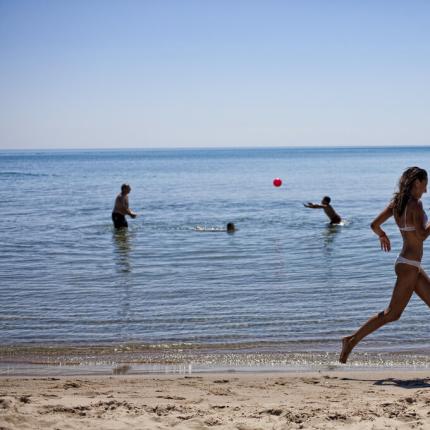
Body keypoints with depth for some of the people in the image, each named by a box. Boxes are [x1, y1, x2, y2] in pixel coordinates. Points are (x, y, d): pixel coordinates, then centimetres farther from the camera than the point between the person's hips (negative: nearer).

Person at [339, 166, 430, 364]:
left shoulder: (396, 203, 5)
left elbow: (374, 225, 5)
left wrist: (382, 235, 24)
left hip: (411, 265, 10)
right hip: (409, 266, -10)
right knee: (392, 313, -3)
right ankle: (352, 340, 1)